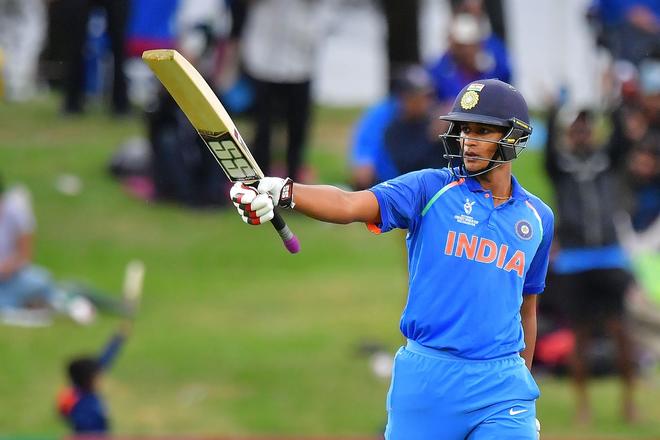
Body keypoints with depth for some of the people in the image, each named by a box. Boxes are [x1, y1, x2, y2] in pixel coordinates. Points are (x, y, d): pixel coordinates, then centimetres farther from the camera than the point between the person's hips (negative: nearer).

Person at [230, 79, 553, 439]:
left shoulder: (538, 218, 10)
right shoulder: (431, 189, 0)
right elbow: (348, 205, -16)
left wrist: (524, 387, 23)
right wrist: (283, 193, -35)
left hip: (500, 386, 2)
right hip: (426, 376, -2)